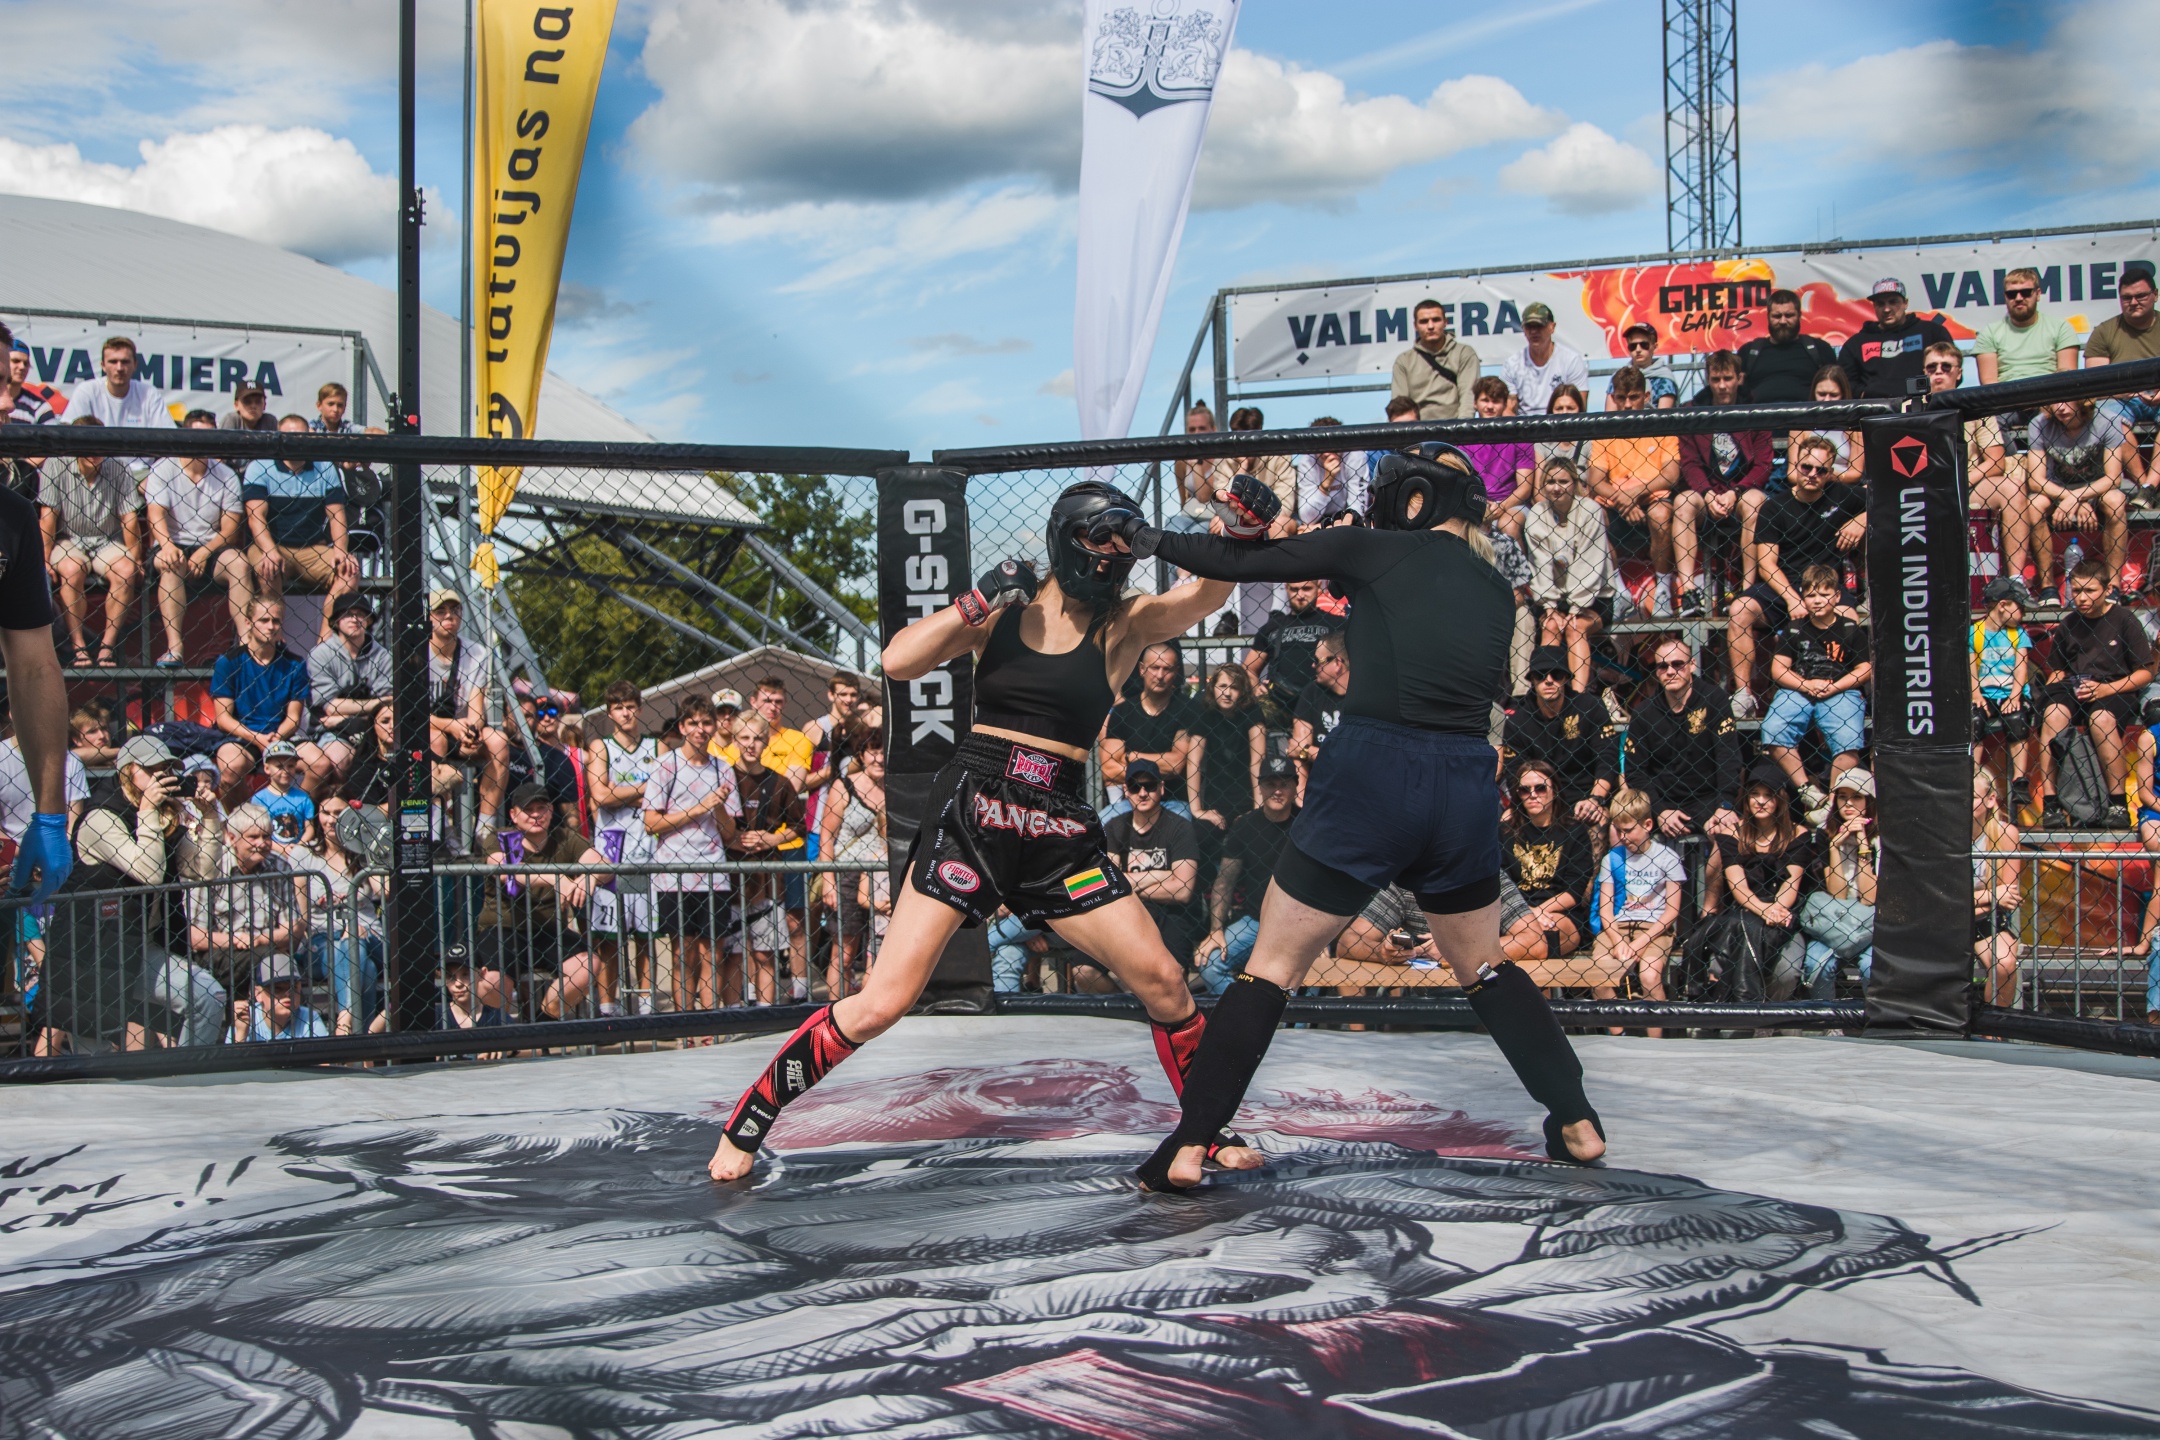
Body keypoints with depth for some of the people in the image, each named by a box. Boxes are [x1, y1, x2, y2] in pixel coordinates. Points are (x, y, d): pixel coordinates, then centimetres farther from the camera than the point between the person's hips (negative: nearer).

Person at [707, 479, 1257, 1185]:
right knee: (883, 1002, -9)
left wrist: (1243, 526, -30)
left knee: (1164, 984, -1)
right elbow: (898, 661, -4)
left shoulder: (1125, 624, 5)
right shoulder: (1000, 610, 6)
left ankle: (1210, 1130, 22)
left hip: (1059, 829, 2)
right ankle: (748, 1121, 7)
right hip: (970, 808, -2)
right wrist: (978, 600, -12)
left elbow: (1210, 592, -12)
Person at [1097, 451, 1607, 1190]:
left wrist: (1153, 540, 17)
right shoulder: (1497, 593, 15)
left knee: (1271, 967, 4)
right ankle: (1577, 1123, 24)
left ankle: (1188, 1149, 0)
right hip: (1467, 784, 4)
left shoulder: (1377, 551, 2)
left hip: (1371, 775, -4)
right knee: (1484, 967, 26)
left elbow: (1243, 562, 3)